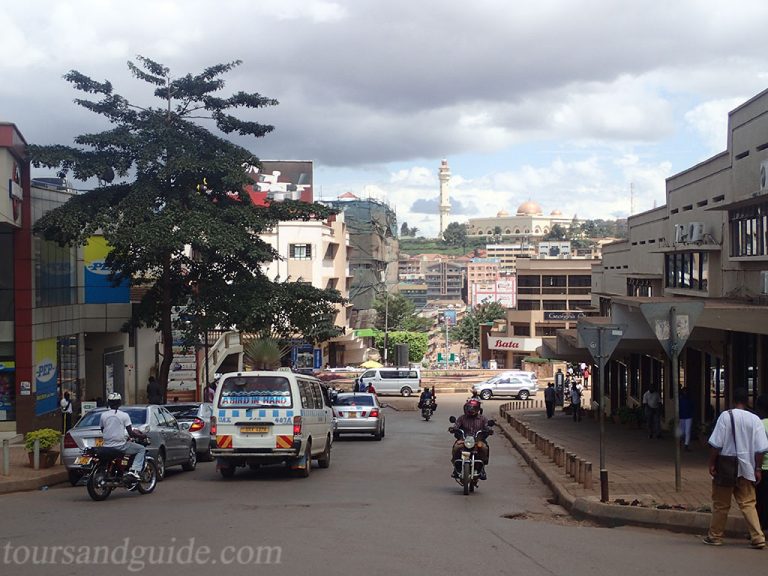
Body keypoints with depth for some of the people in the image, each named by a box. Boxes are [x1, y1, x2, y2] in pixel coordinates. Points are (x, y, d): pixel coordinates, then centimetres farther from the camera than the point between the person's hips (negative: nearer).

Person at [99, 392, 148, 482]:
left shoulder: (103, 415, 3)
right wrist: (142, 436, 6)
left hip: (107, 446, 5)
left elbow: (102, 430, 14)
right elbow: (130, 433, -10)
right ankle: (134, 470, -10)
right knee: (141, 449, 9)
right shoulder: (124, 415, -8)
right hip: (120, 446, -5)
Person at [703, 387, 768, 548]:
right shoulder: (755, 420, -2)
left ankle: (715, 536, 19)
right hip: (746, 469, 2)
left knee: (720, 504, 9)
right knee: (748, 504, 8)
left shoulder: (726, 416, -10)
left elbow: (716, 444, -11)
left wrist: (712, 464, -3)